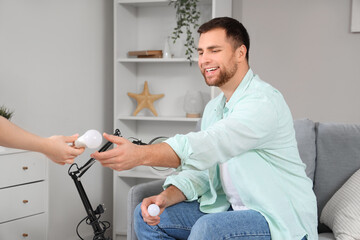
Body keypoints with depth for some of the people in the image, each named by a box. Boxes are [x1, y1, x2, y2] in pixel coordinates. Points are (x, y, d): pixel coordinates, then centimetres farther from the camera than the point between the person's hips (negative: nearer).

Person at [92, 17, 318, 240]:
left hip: (282, 219, -8)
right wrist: (167, 197, -11)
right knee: (147, 217, -1)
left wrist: (141, 154, -46)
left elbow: (210, 146, -36)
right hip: (232, 208, 8)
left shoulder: (264, 101, -20)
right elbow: (201, 169, 9)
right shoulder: (214, 108, 11)